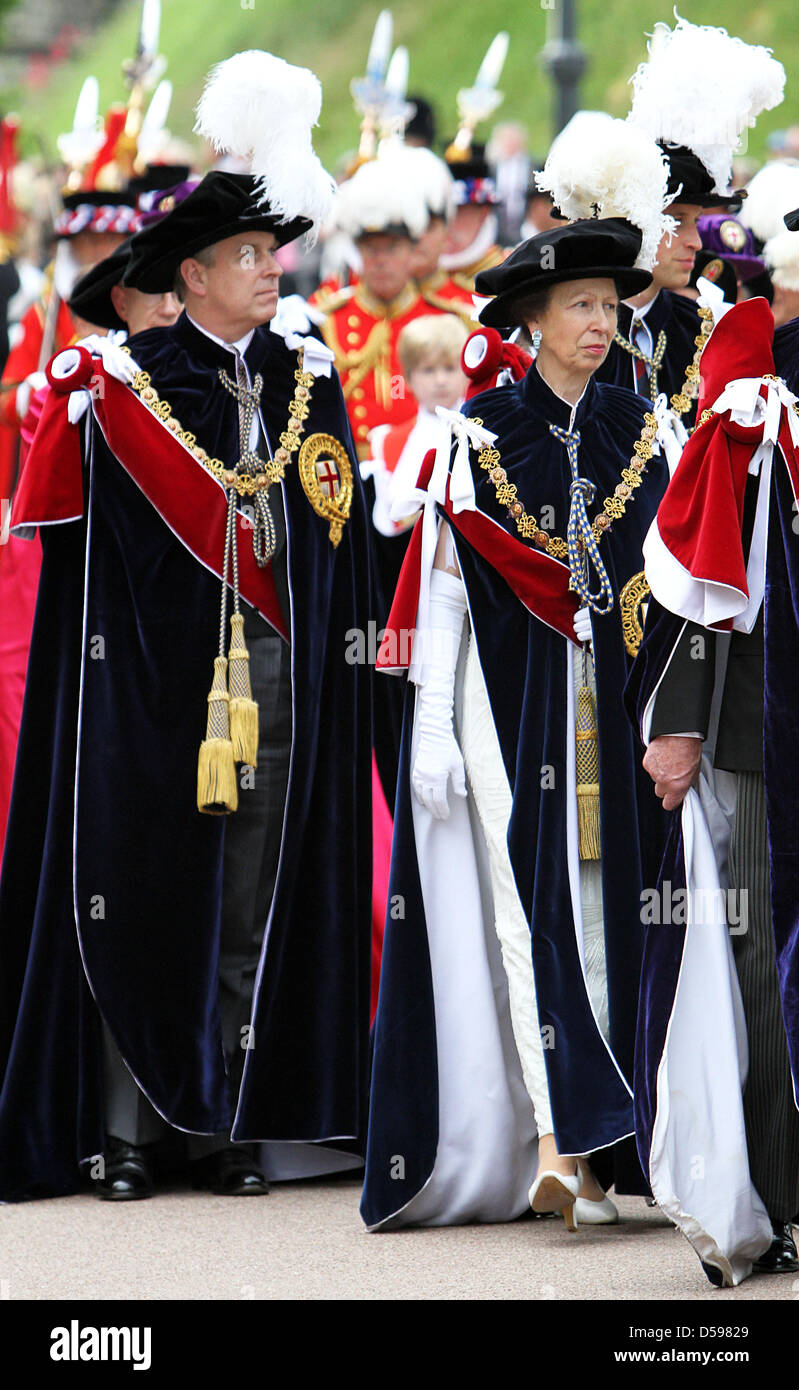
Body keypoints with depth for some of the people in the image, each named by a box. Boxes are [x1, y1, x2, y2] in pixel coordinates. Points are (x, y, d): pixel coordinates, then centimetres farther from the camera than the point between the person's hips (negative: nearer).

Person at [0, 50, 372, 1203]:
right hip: (159, 680, -4)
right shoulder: (127, 384, -1)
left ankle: (228, 1124, 9)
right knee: (142, 897, -1)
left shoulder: (310, 383, 12)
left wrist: (348, 660, 8)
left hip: (280, 680, 4)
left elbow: (341, 540, 13)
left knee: (254, 903, 4)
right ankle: (122, 1128, 4)